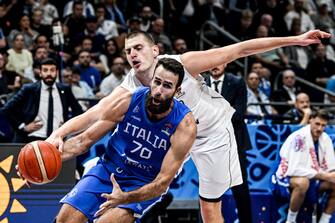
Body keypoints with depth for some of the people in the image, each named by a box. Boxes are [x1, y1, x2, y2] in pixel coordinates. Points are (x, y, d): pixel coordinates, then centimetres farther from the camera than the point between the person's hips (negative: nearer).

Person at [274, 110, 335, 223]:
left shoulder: (325, 139, -1)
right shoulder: (299, 137, -22)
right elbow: (295, 169, -29)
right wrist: (323, 176, -28)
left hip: (313, 178, 7)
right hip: (288, 177, -7)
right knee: (302, 182, -39)